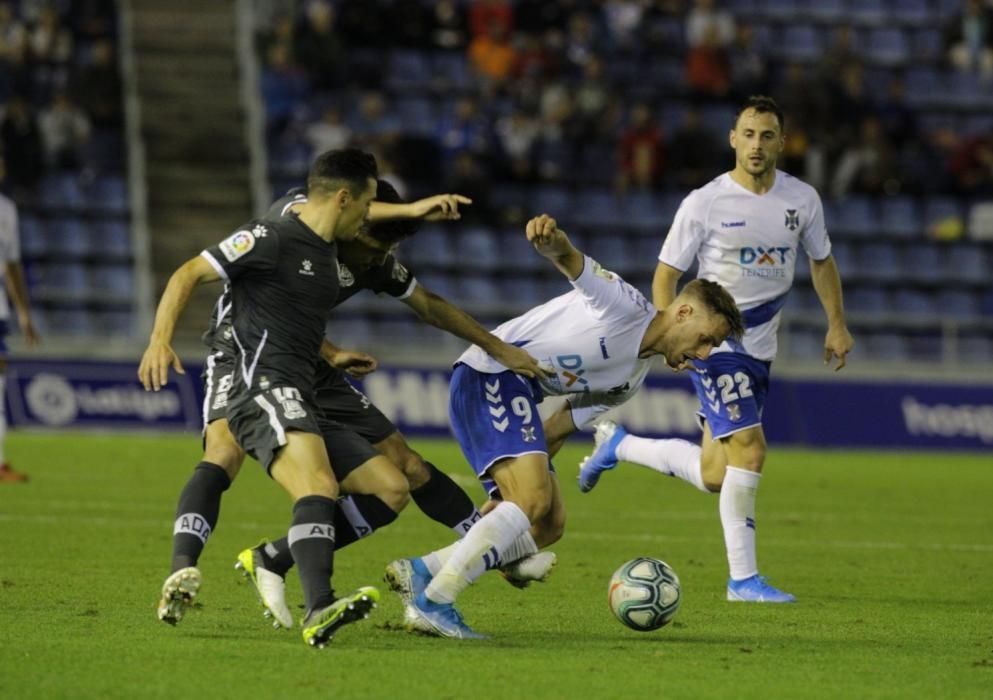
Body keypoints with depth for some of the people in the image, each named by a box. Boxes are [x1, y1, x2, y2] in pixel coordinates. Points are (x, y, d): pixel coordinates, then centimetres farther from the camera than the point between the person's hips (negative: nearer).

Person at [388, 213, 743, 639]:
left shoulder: (631, 380, 19)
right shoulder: (626, 307, -6)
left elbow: (556, 430, 17)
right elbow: (573, 263, -23)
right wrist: (553, 241, -47)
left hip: (516, 396, 10)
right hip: (491, 376, -10)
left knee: (547, 526, 7)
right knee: (533, 501, -22)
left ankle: (421, 572, 7)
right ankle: (432, 603, -23)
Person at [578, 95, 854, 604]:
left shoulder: (802, 199, 2)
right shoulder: (705, 204, -10)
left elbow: (821, 261, 19)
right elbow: (666, 274, -5)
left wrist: (836, 324, 11)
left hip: (761, 348, 6)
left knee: (714, 477, 8)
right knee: (749, 450, -20)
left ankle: (618, 444, 32)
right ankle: (743, 578, -10)